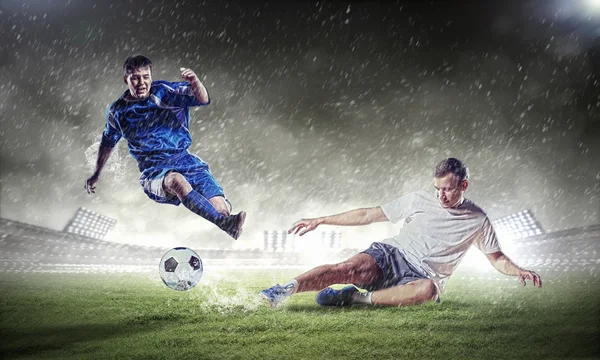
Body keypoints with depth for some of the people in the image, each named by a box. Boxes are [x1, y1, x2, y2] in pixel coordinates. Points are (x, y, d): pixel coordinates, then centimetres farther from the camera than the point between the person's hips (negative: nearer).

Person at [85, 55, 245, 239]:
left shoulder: (165, 92, 4)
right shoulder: (117, 112, 9)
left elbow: (202, 99, -8)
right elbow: (108, 142, 27)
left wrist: (194, 82, -30)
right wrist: (96, 174, 33)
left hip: (185, 160, 1)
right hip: (154, 171, -1)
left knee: (221, 208, -25)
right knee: (177, 181, -41)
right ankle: (225, 224, -51)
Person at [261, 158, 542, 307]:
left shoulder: (477, 220, 7)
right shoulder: (419, 200, 8)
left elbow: (496, 258, 15)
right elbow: (368, 215, 10)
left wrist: (518, 271, -10)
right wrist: (320, 221, 7)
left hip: (423, 274, -1)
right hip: (391, 255, 1)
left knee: (429, 289, -40)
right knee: (351, 268, -33)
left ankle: (356, 297, -32)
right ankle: (283, 291, -43)